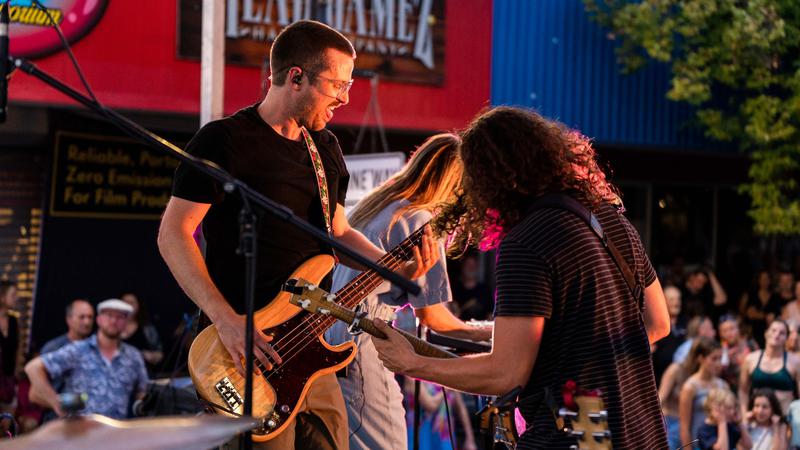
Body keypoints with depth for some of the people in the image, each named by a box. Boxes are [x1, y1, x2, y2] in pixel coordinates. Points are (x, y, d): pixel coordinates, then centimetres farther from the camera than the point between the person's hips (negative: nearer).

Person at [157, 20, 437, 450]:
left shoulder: (326, 148, 14)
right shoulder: (224, 141, -10)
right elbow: (173, 234, -13)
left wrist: (398, 269, 4)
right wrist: (226, 320, -22)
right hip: (249, 352, -8)